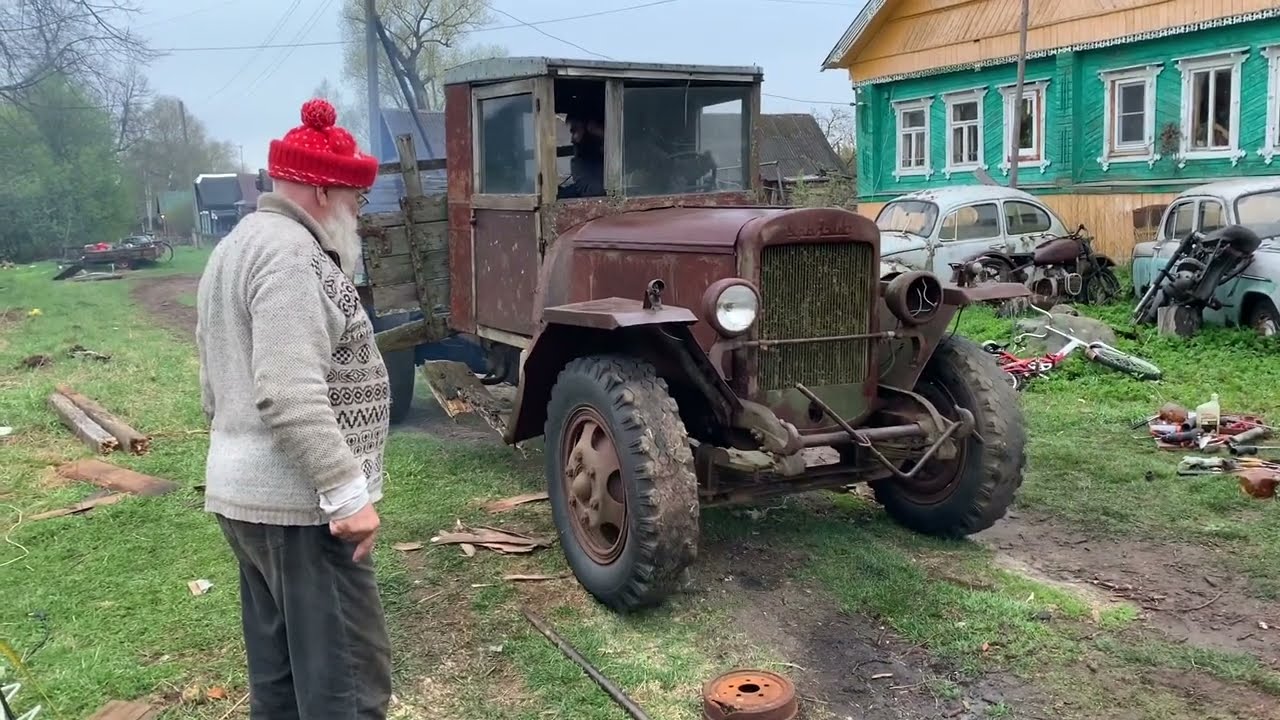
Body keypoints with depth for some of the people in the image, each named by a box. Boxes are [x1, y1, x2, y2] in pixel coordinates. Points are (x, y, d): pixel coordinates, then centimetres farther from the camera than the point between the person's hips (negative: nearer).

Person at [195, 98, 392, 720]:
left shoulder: (236, 247, 17)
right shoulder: (292, 255, -16)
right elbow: (290, 397, -26)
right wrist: (348, 493, -23)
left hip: (243, 491, 11)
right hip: (298, 502, -11)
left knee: (278, 667, 17)